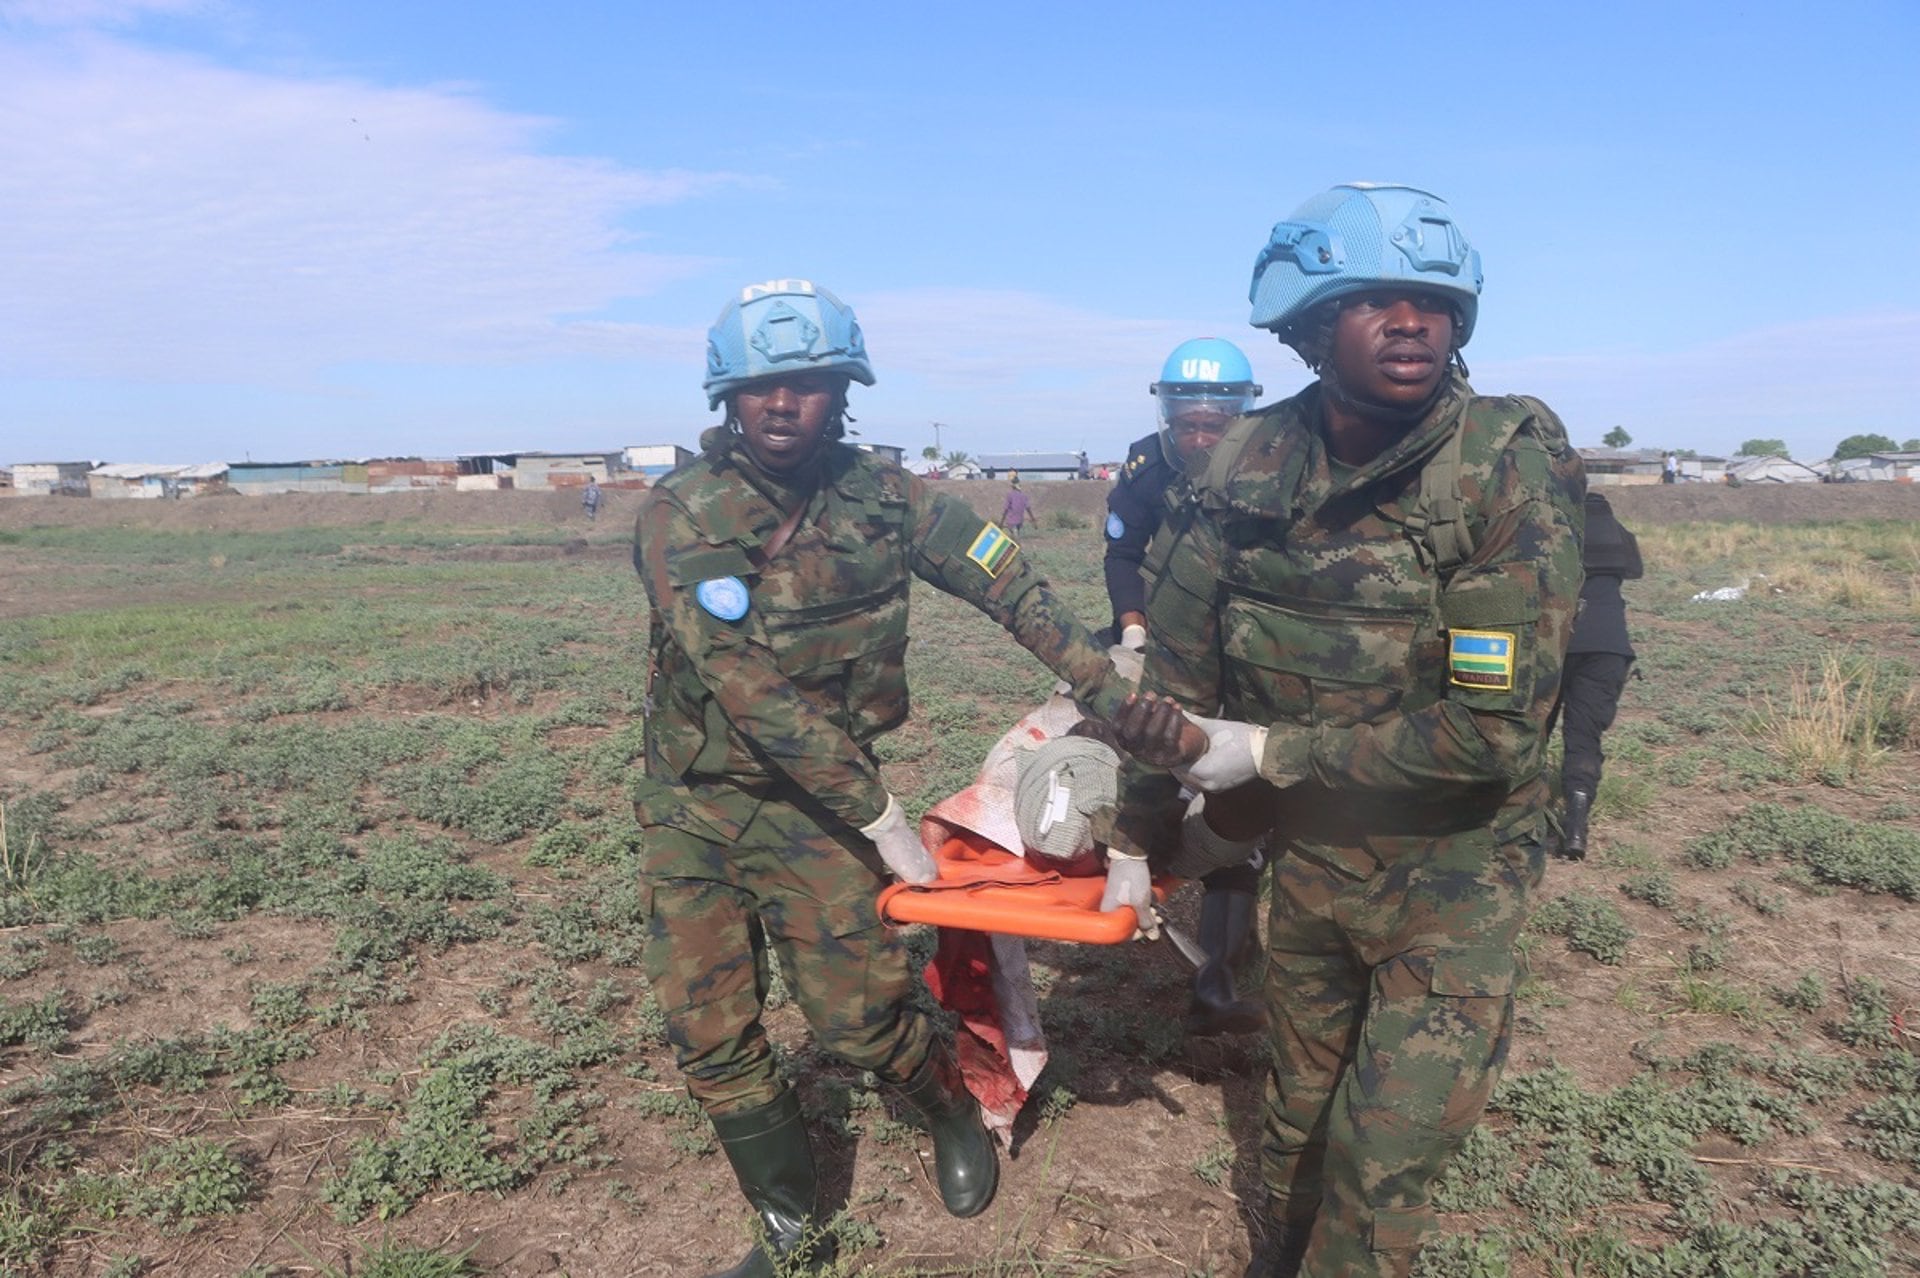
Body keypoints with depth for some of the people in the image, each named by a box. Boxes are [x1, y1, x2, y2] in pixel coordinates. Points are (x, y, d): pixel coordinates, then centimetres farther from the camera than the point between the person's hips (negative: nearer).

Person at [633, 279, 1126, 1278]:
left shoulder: (881, 497, -6)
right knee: (711, 1040, 5)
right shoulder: (679, 514, -16)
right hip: (691, 806, 0)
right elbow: (744, 682, -24)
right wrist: (879, 813, -24)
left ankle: (955, 1113, 32)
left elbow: (1009, 584, 1)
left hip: (816, 804, 0)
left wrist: (1108, 688, -1)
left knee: (860, 1017, -2)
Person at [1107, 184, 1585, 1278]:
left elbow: (1497, 725, -25)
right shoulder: (1253, 463, -9)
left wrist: (1267, 753, -20)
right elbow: (1178, 666, 0)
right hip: (1307, 853, 4)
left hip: (1452, 871, -4)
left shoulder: (1514, 467, -21)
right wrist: (1136, 838, 6)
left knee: (1384, 1169, 4)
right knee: (1298, 1116, 23)